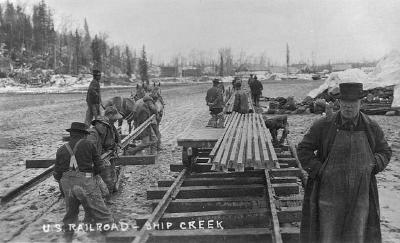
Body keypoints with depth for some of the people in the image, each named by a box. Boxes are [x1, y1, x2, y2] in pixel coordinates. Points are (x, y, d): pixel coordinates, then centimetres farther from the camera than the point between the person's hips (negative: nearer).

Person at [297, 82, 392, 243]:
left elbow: (385, 151, 15)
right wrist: (319, 171, -9)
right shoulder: (323, 126, -5)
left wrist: (374, 164, -6)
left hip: (360, 196, 2)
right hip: (329, 192, -2)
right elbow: (303, 149, 1)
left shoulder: (372, 128, 2)